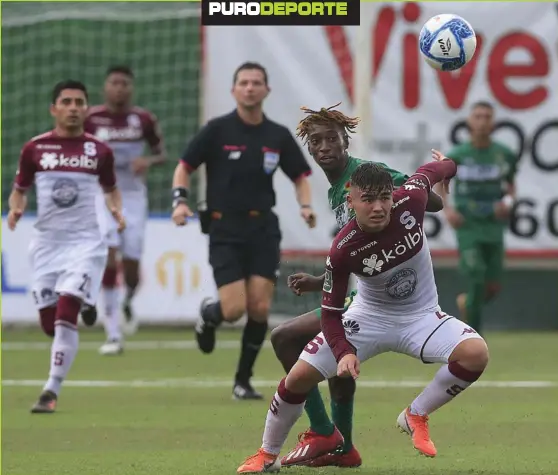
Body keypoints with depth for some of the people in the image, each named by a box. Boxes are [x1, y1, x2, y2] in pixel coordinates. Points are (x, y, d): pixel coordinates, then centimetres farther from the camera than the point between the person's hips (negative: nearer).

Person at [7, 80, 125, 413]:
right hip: (47, 241, 2)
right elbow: (19, 189, 14)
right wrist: (16, 208, -7)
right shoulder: (34, 148, 3)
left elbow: (111, 189, 18)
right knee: (49, 322, 4)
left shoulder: (99, 151, 3)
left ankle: (52, 391, -17)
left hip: (86, 241, -2)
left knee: (66, 312, -19)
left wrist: (117, 209, -2)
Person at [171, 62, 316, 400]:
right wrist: (181, 201, -14)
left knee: (260, 309, -6)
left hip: (264, 230, 3)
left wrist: (306, 205, -5)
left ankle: (243, 381, 11)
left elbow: (300, 176, 14)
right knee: (234, 309, -13)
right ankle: (208, 315, 26)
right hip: (225, 229, -3)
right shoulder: (218, 130, -3)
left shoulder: (278, 136, 5)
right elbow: (184, 167, 3)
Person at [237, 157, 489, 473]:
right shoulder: (343, 251, -27)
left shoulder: (410, 201, -25)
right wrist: (344, 353, -34)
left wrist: (446, 166, 25)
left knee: (476, 353, -27)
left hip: (421, 316, 1)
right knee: (300, 376, -10)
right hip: (368, 317, -1)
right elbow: (331, 313, -16)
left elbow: (427, 173, 1)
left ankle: (416, 417, -5)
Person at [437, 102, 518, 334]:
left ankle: (466, 302, 37)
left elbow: (511, 184, 16)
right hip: (468, 228, -3)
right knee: (476, 280, -14)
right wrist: (447, 208, -5)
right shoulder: (457, 155, -4)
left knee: (493, 287, 4)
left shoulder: (504, 155, 2)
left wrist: (508, 200, -5)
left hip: (494, 227, 3)